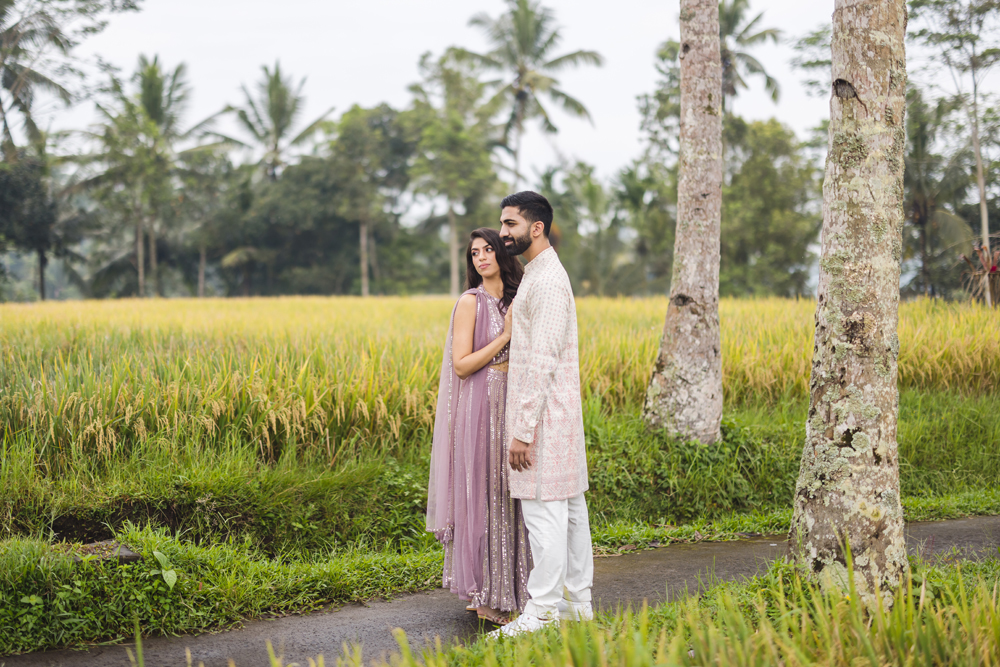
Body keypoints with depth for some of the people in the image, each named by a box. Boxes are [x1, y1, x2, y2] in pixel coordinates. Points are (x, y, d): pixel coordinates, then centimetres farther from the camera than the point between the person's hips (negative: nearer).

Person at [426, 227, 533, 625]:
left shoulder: (514, 299, 13)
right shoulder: (471, 301, -7)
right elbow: (461, 364, -13)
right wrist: (506, 335, -15)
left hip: (510, 408, 7)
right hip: (480, 410, -7)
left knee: (506, 495, 10)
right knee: (482, 494, -3)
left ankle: (506, 588, 19)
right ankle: (483, 595, 4)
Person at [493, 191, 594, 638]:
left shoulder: (547, 282, -16)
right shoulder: (538, 275, 17)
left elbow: (542, 362, -20)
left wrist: (523, 430, -21)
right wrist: (523, 424, 20)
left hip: (544, 416, -10)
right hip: (559, 415, 10)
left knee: (544, 512, -7)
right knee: (568, 507, 13)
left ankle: (542, 613, -4)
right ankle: (577, 603, 20)